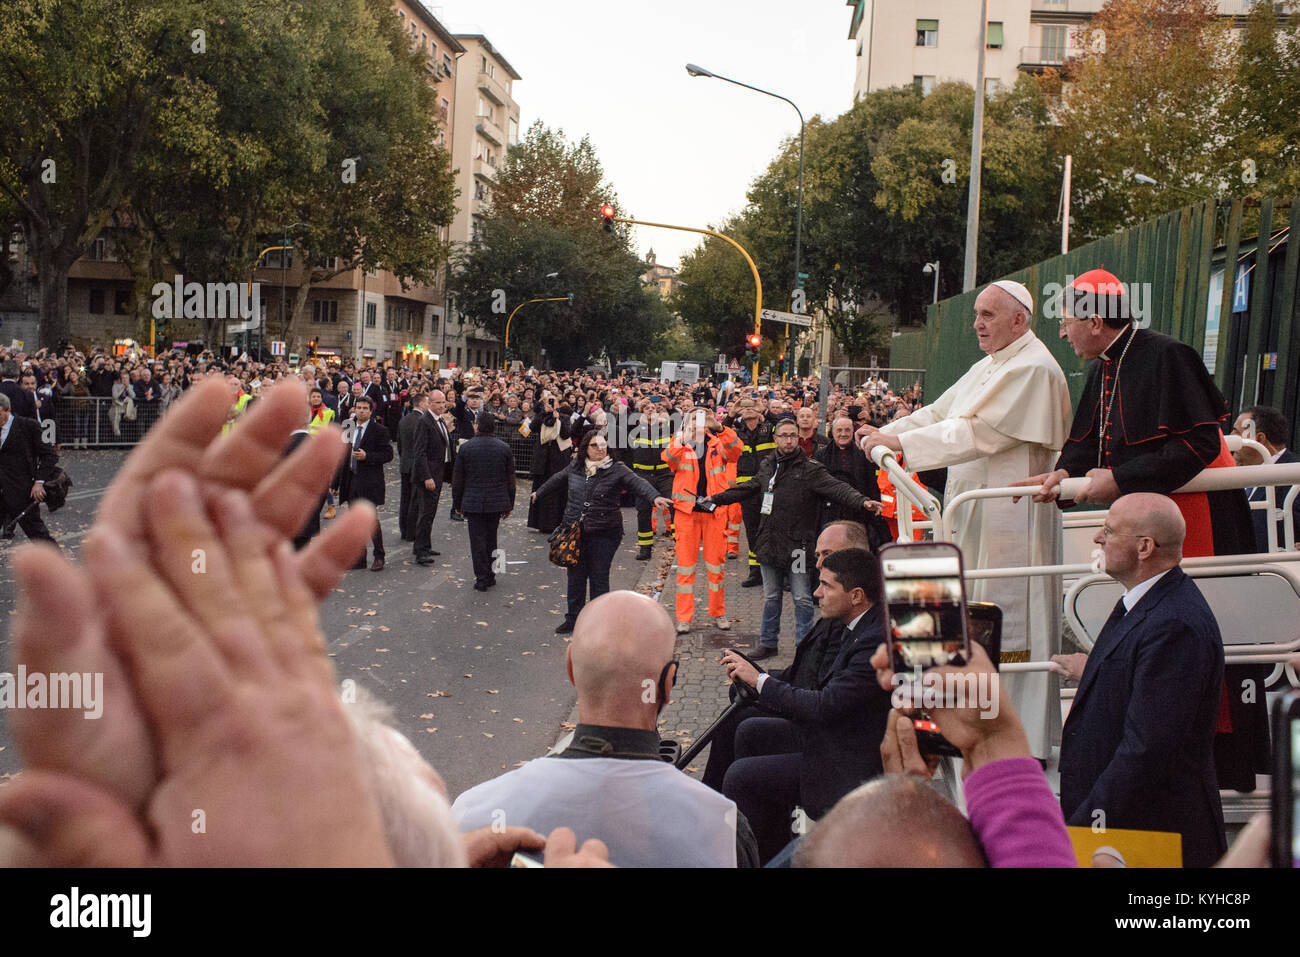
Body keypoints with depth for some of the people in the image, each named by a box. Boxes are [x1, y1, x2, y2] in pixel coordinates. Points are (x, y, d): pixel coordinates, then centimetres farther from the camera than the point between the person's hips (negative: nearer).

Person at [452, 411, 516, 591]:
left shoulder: (465, 448, -5)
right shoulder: (504, 448, 0)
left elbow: (457, 479, -1)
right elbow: (510, 480, 5)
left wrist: (457, 503, 10)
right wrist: (509, 505, 13)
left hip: (473, 502, -2)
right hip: (497, 502, 2)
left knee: (478, 541, 2)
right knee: (491, 539, 16)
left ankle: (481, 579, 3)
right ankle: (490, 575, 20)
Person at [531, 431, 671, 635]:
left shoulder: (617, 470, -6)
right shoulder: (575, 467, 7)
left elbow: (638, 483, -21)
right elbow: (558, 480, 26)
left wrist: (655, 496, -40)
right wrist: (539, 493, 42)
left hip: (604, 534, -4)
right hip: (574, 532, 4)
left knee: (599, 578, 1)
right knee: (575, 576, 11)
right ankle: (573, 618, 25)